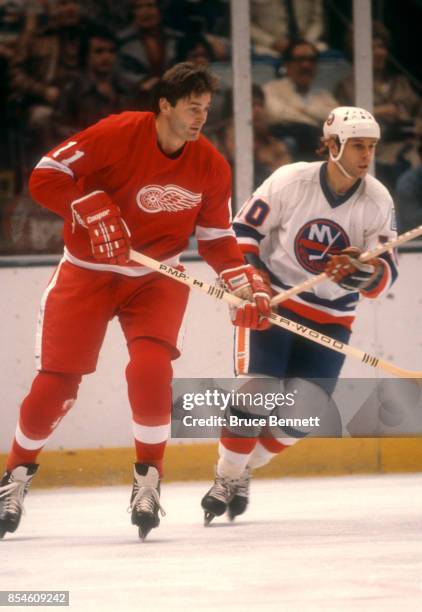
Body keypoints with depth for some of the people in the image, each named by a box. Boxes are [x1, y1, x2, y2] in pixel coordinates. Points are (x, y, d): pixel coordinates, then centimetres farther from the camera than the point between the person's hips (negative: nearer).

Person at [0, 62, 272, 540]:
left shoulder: (211, 168, -7)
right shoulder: (117, 134, -20)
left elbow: (216, 239, 2)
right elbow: (46, 176, -19)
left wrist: (246, 284, -13)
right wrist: (96, 211, -31)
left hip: (156, 278, 2)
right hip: (87, 273, -2)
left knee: (151, 371, -20)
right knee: (56, 383, -2)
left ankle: (148, 479, -3)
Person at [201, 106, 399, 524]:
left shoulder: (378, 202, -9)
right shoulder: (290, 181, -16)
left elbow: (383, 277, -12)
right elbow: (244, 229, -6)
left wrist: (365, 273, -35)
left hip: (330, 317, 3)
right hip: (272, 303, -3)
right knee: (255, 392, -18)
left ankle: (243, 469, 18)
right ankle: (225, 478, 1)